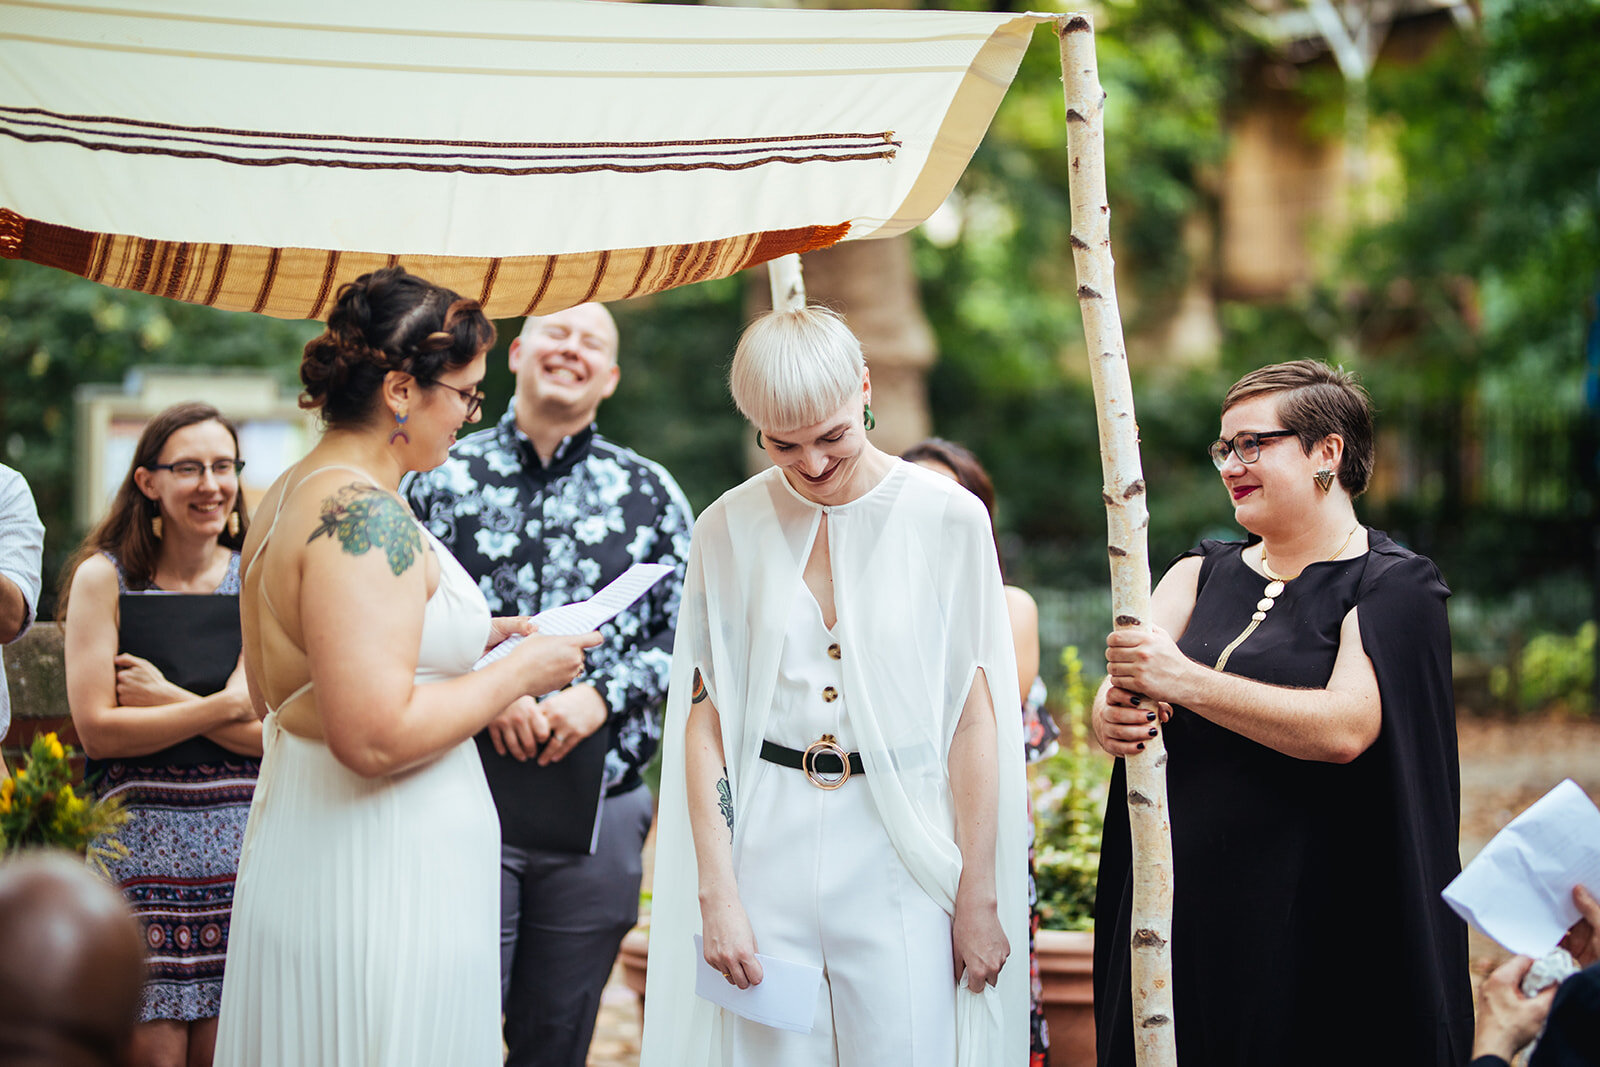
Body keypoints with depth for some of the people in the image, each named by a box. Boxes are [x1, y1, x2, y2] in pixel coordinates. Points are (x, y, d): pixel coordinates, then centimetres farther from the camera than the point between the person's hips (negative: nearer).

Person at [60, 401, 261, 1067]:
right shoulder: (105, 577, 0)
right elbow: (98, 729, -8)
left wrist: (169, 702, -10)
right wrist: (226, 707, -11)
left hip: (244, 844, 2)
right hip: (141, 846, -2)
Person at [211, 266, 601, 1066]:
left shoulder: (289, 495, 12)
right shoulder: (364, 516, -20)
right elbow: (375, 738, -27)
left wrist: (463, 641, 18)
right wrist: (518, 673, -13)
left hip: (296, 844, 10)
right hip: (380, 880, -10)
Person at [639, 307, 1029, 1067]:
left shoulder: (946, 519, -2)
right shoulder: (728, 530, 4)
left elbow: (975, 719, -2)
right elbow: (704, 721, 4)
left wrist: (979, 893, -3)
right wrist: (717, 892, -3)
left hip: (900, 856, -2)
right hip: (767, 853, 2)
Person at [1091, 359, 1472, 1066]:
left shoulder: (1394, 586, -3)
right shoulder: (1205, 572, 14)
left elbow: (1344, 727, -20)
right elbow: (1119, 689, 2)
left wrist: (1180, 681, -25)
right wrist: (1114, 719, -23)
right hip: (1181, 914, 5)